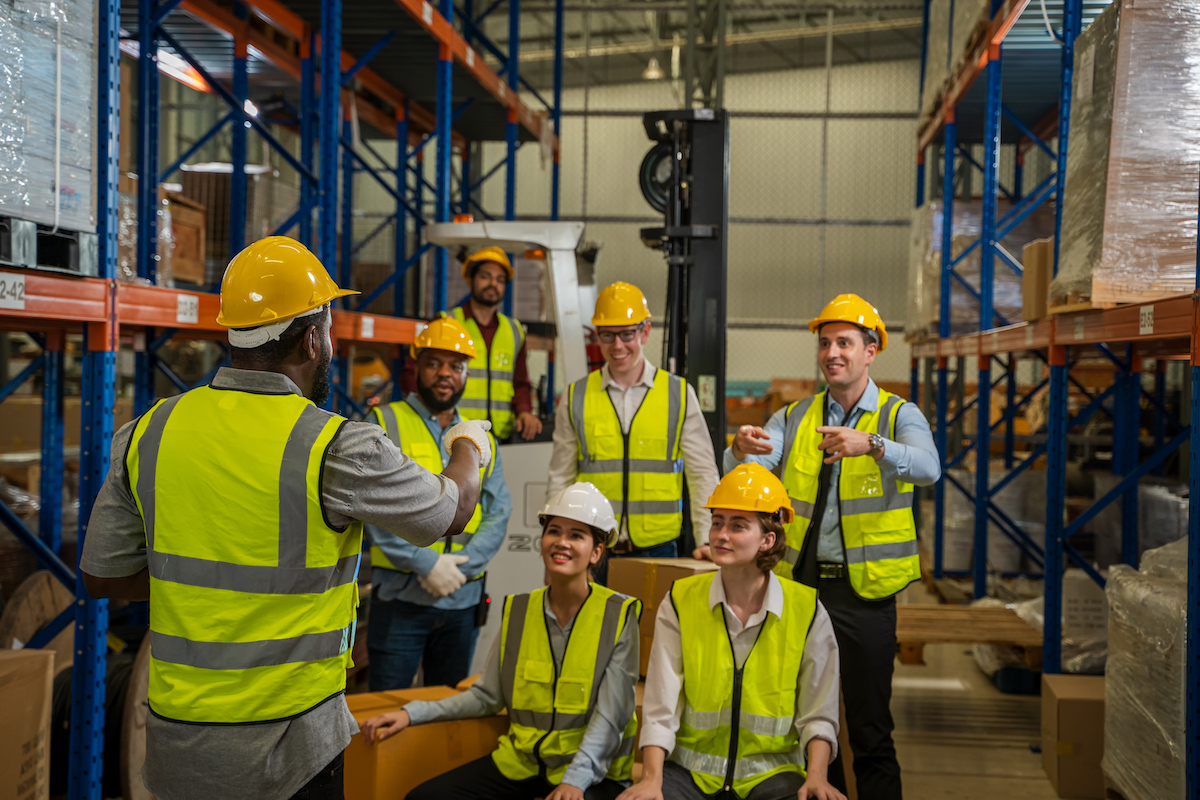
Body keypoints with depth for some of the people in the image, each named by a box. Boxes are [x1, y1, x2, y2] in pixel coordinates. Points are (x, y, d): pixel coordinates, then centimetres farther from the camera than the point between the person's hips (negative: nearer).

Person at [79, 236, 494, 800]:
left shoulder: (149, 432, -2)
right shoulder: (335, 448, -17)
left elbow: (102, 576, 7)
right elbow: (453, 510, 0)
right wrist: (469, 446, 22)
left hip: (173, 736, 5)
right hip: (288, 743, -5)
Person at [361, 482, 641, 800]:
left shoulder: (618, 616, -4)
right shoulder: (517, 612, 8)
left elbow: (611, 716, -10)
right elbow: (486, 695, 12)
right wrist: (411, 714, 2)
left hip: (592, 771, -4)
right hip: (520, 762, 5)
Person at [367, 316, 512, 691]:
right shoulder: (386, 424, -1)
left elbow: (499, 513, 5)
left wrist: (460, 565, -11)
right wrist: (427, 564, -17)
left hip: (464, 599, 4)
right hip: (401, 595, -4)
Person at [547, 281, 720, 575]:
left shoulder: (679, 394, 5)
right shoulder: (575, 399, 7)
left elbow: (703, 474, 7)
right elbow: (561, 479, 11)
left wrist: (707, 542, -1)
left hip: (658, 551, 0)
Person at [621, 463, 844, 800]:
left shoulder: (807, 610, -1)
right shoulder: (680, 602, 0)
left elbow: (817, 715, 1)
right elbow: (661, 710, -3)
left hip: (770, 772, 0)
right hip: (691, 771, 0)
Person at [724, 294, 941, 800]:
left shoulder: (899, 415, 0)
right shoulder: (794, 419, 10)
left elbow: (928, 469, -21)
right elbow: (740, 474, -4)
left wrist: (870, 445, -40)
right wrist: (742, 447, -28)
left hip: (864, 589, -3)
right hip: (800, 583, 4)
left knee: (870, 728, 0)